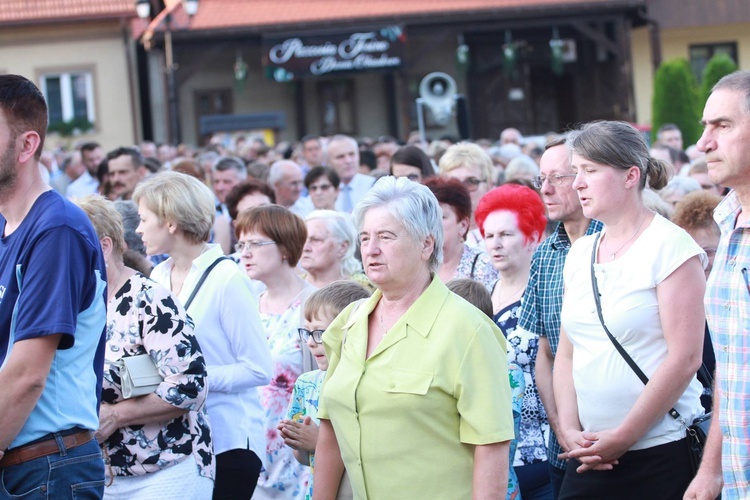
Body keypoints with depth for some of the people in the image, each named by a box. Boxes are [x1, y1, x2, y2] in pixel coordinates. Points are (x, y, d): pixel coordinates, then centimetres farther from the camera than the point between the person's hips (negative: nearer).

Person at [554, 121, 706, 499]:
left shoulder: (669, 246, -7)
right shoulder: (579, 253, 12)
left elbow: (685, 358, -13)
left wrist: (623, 437, -12)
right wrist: (569, 430, -1)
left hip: (660, 453, -5)